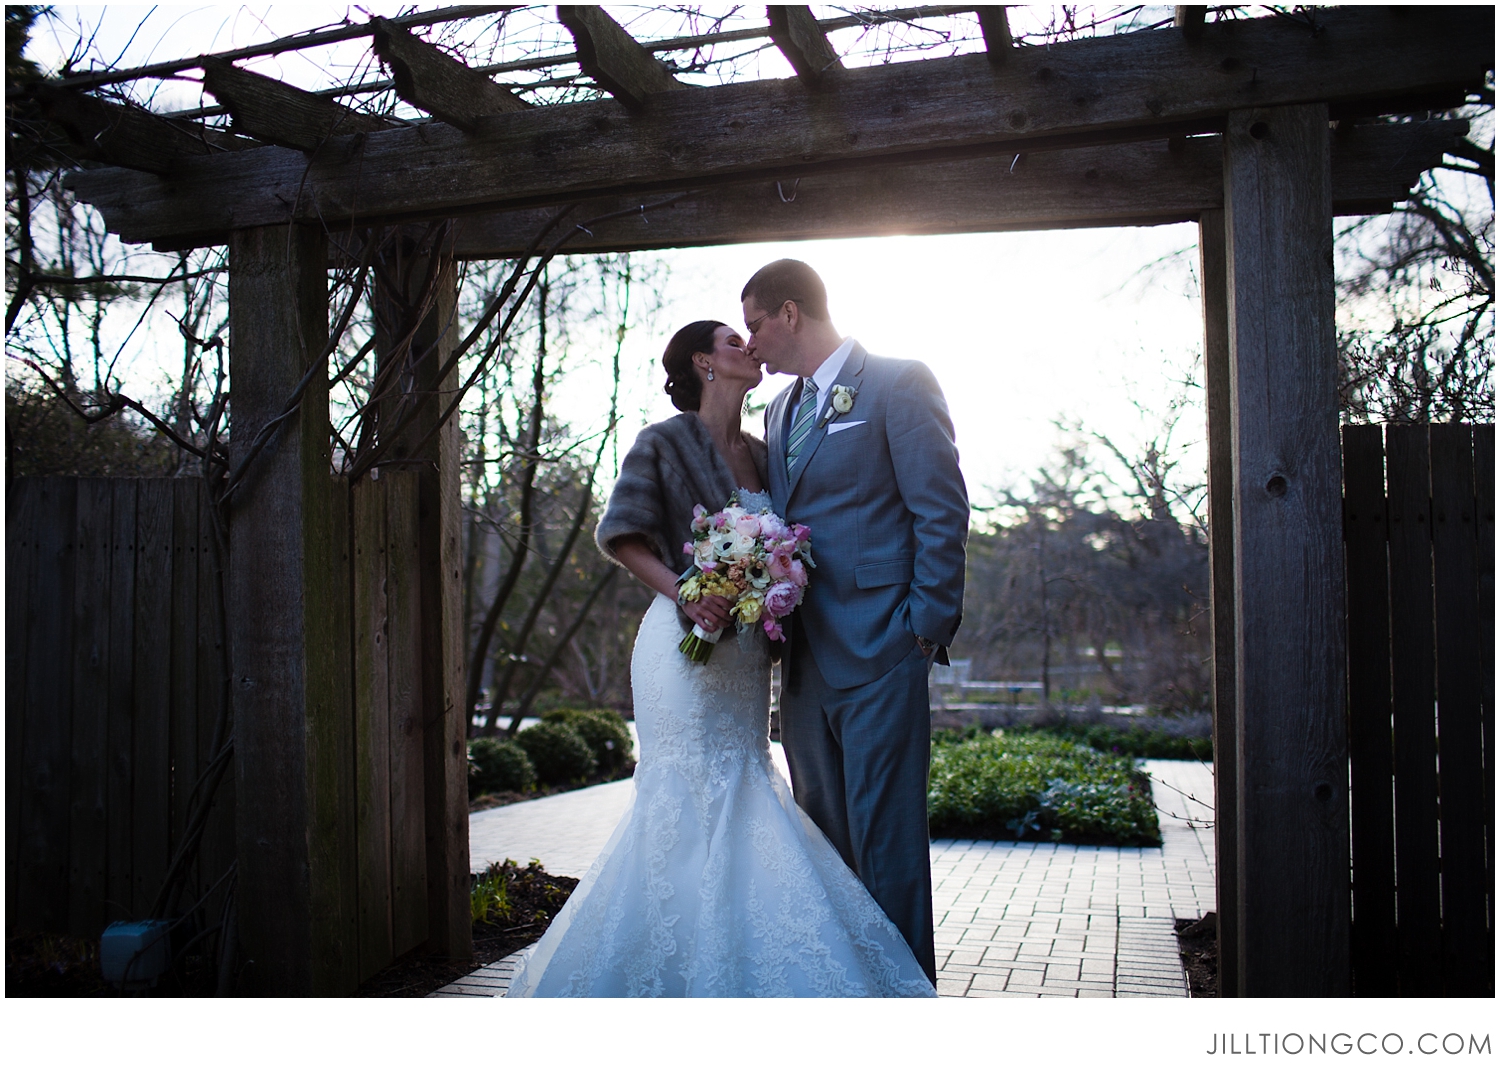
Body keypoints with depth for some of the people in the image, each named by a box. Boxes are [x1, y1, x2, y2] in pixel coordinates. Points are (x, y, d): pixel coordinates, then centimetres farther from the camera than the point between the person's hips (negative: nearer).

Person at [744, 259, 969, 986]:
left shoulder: (897, 384, -3)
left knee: (885, 832, -4)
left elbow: (942, 511, -8)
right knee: (823, 831, 13)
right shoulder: (781, 409, 20)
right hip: (804, 657, 8)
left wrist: (927, 626, -12)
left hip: (877, 653, -7)